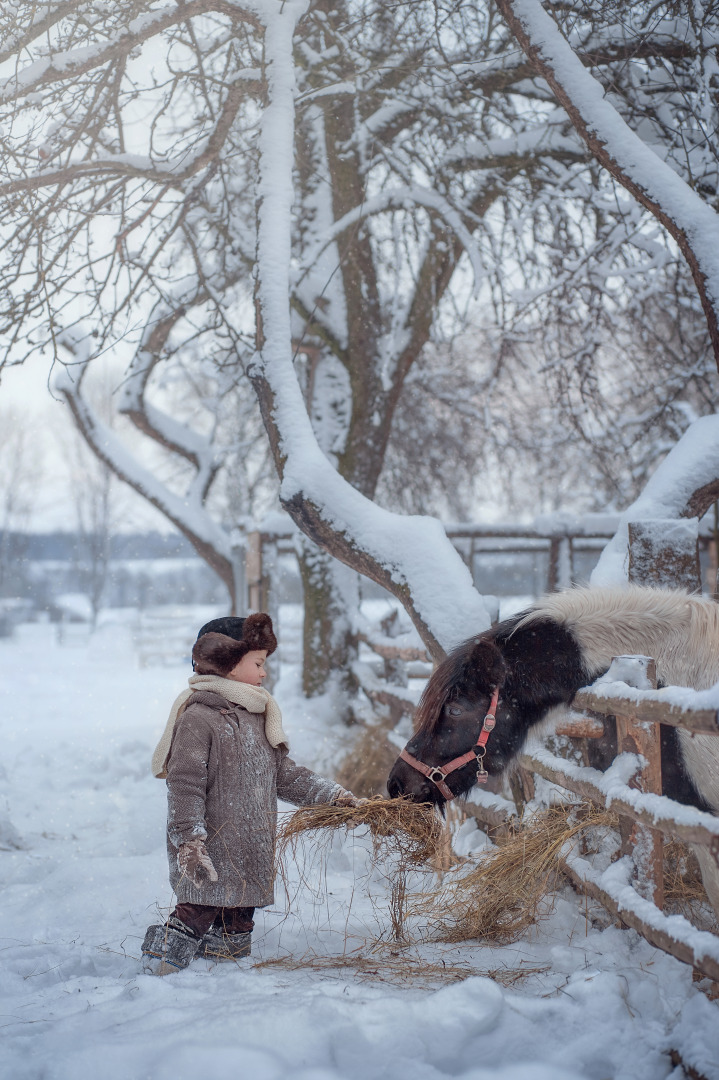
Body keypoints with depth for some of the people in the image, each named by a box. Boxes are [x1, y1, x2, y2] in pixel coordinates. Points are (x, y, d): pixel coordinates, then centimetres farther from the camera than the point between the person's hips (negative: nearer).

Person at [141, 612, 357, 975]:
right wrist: (189, 841, -24)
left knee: (236, 931, 15)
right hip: (211, 856, -8)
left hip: (250, 856, 8)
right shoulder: (198, 718, -13)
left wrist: (333, 795, 11)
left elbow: (284, 774, 19)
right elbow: (185, 786, -17)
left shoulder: (259, 717, 14)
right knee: (197, 915, -9)